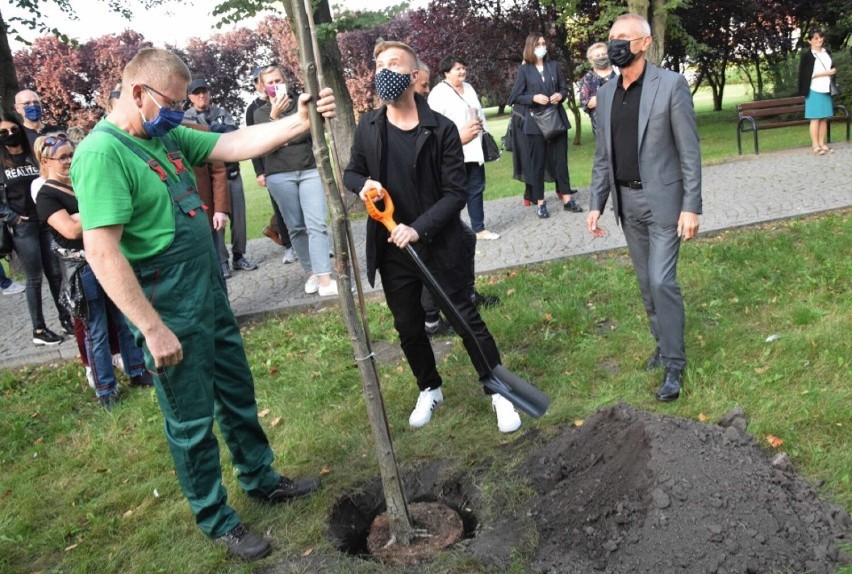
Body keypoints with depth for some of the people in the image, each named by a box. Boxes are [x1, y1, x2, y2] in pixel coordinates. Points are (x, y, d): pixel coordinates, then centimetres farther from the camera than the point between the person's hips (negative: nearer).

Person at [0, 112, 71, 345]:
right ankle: (38, 330, 9)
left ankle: (65, 318, 16)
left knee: (55, 273, 5)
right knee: (35, 278, 0)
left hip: (47, 222, 3)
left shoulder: (35, 156, 10)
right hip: (23, 227, -3)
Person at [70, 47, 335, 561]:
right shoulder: (102, 153, -20)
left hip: (212, 297, 9)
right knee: (192, 422, 9)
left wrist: (298, 122, -7)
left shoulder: (169, 137, 6)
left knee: (239, 396, 21)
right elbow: (101, 252, -25)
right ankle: (217, 521, 28)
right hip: (171, 316, -8)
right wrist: (153, 329, -23)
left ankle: (262, 479, 42)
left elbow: (236, 145, 5)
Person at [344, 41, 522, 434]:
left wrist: (419, 228, -23)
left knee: (465, 318, 4)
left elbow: (456, 193, -12)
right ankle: (429, 390, 38)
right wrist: (362, 185, -13)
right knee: (408, 326, 15)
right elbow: (350, 173, 11)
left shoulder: (441, 129, -11)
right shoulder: (368, 127, 0)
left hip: (440, 244, -4)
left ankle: (499, 393, 22)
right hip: (390, 247, 4)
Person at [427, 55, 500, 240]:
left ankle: (479, 228, 20)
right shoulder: (439, 92, -9)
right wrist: (457, 137, -21)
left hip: (473, 150, 8)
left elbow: (479, 112, 25)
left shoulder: (469, 88, 16)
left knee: (476, 189, 11)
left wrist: (480, 125, 4)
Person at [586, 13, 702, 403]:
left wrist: (691, 207, -15)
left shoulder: (671, 85, -10)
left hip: (663, 200, -5)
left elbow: (690, 151, -11)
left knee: (662, 281, -9)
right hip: (626, 202, 6)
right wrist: (596, 204, 8)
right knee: (646, 281, 14)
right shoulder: (606, 93, 6)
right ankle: (663, 343, 31)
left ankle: (674, 365, 3)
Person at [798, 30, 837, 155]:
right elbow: (805, 74, -11)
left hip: (826, 90, 6)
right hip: (814, 90, -6)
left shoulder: (827, 53, 14)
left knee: (824, 118, 4)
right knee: (815, 118, -6)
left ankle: (822, 144, 9)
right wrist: (825, 73, -13)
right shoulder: (807, 55, -5)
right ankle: (815, 145, -3)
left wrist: (833, 72, 7)